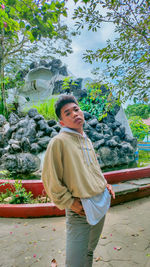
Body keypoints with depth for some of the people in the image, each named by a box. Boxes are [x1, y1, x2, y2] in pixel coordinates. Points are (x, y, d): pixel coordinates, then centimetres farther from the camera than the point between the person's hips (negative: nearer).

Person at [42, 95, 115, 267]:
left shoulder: (87, 140, 7)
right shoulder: (59, 142, -17)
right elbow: (50, 179, -16)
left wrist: (104, 183, 7)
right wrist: (70, 203, -15)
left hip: (102, 203, 7)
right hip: (80, 209, -6)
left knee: (90, 250, 26)